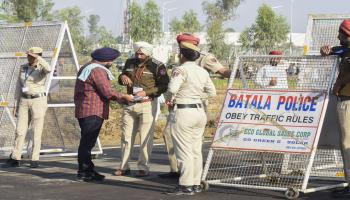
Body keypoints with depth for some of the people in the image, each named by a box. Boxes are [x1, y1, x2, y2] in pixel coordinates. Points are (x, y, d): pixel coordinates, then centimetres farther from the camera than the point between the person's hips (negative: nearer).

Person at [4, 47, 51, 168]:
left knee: (36, 132, -2)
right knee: (20, 131, 4)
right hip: (24, 101, 5)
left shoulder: (42, 69, -7)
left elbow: (48, 69, -35)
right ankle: (15, 159, 12)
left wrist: (37, 57, -29)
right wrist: (16, 105, 12)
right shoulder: (23, 68, 9)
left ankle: (35, 160, 6)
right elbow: (20, 87, 14)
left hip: (38, 101, -5)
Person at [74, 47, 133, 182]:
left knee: (87, 142, 12)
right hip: (93, 112, -11)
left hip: (83, 110, 11)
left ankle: (88, 170, 17)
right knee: (87, 142, -7)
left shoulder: (85, 68, 19)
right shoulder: (98, 71, -13)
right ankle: (84, 172, -5)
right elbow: (107, 92, -17)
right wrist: (124, 97, -4)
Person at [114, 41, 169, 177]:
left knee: (145, 137, -4)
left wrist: (146, 92, -18)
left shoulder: (157, 66, -8)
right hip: (129, 104, 5)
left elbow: (164, 86, -9)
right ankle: (124, 167, 16)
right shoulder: (130, 63, 9)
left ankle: (144, 167, 3)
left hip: (147, 104, -5)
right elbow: (121, 81, 21)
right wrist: (122, 77, -4)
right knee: (126, 136, 8)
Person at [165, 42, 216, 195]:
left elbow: (172, 89, -26)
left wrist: (168, 98, -6)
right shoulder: (203, 72, 9)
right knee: (196, 150, 13)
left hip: (184, 112, -7)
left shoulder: (181, 70, -13)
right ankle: (196, 184, 17)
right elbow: (212, 93, 13)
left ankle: (186, 186, -1)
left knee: (184, 151, -2)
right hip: (200, 111, 7)